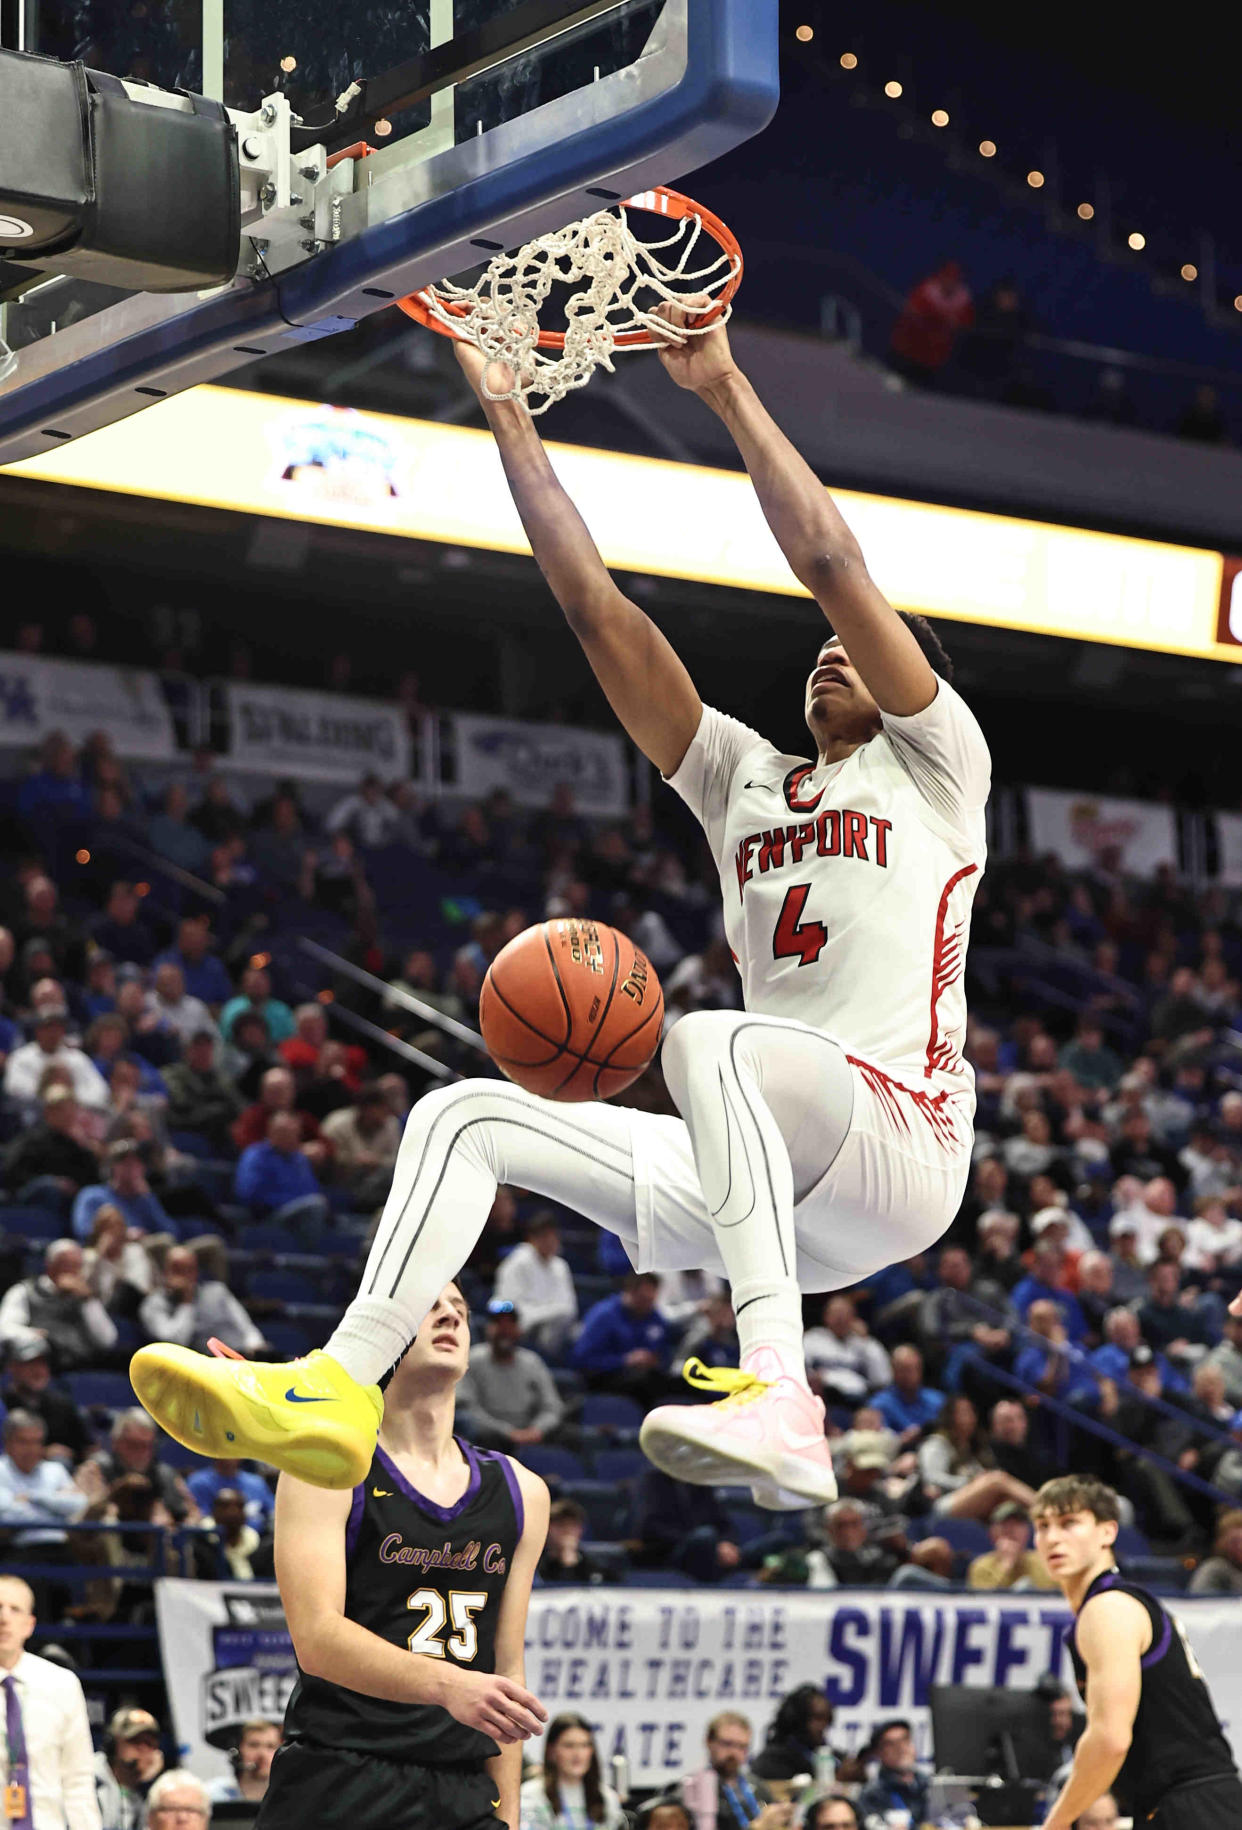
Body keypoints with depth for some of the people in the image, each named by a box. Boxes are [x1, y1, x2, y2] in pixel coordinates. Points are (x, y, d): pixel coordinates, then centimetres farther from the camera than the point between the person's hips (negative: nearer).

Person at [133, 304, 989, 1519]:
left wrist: (724, 385, -4)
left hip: (898, 1137, -7)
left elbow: (830, 564, -6)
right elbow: (596, 611, 18)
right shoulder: (746, 776, 24)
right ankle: (338, 1385, -21)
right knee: (464, 1116, -5)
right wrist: (507, 415, 13)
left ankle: (776, 1397, -52)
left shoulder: (933, 761, 8)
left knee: (708, 1041, -37)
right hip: (764, 1181, 7)